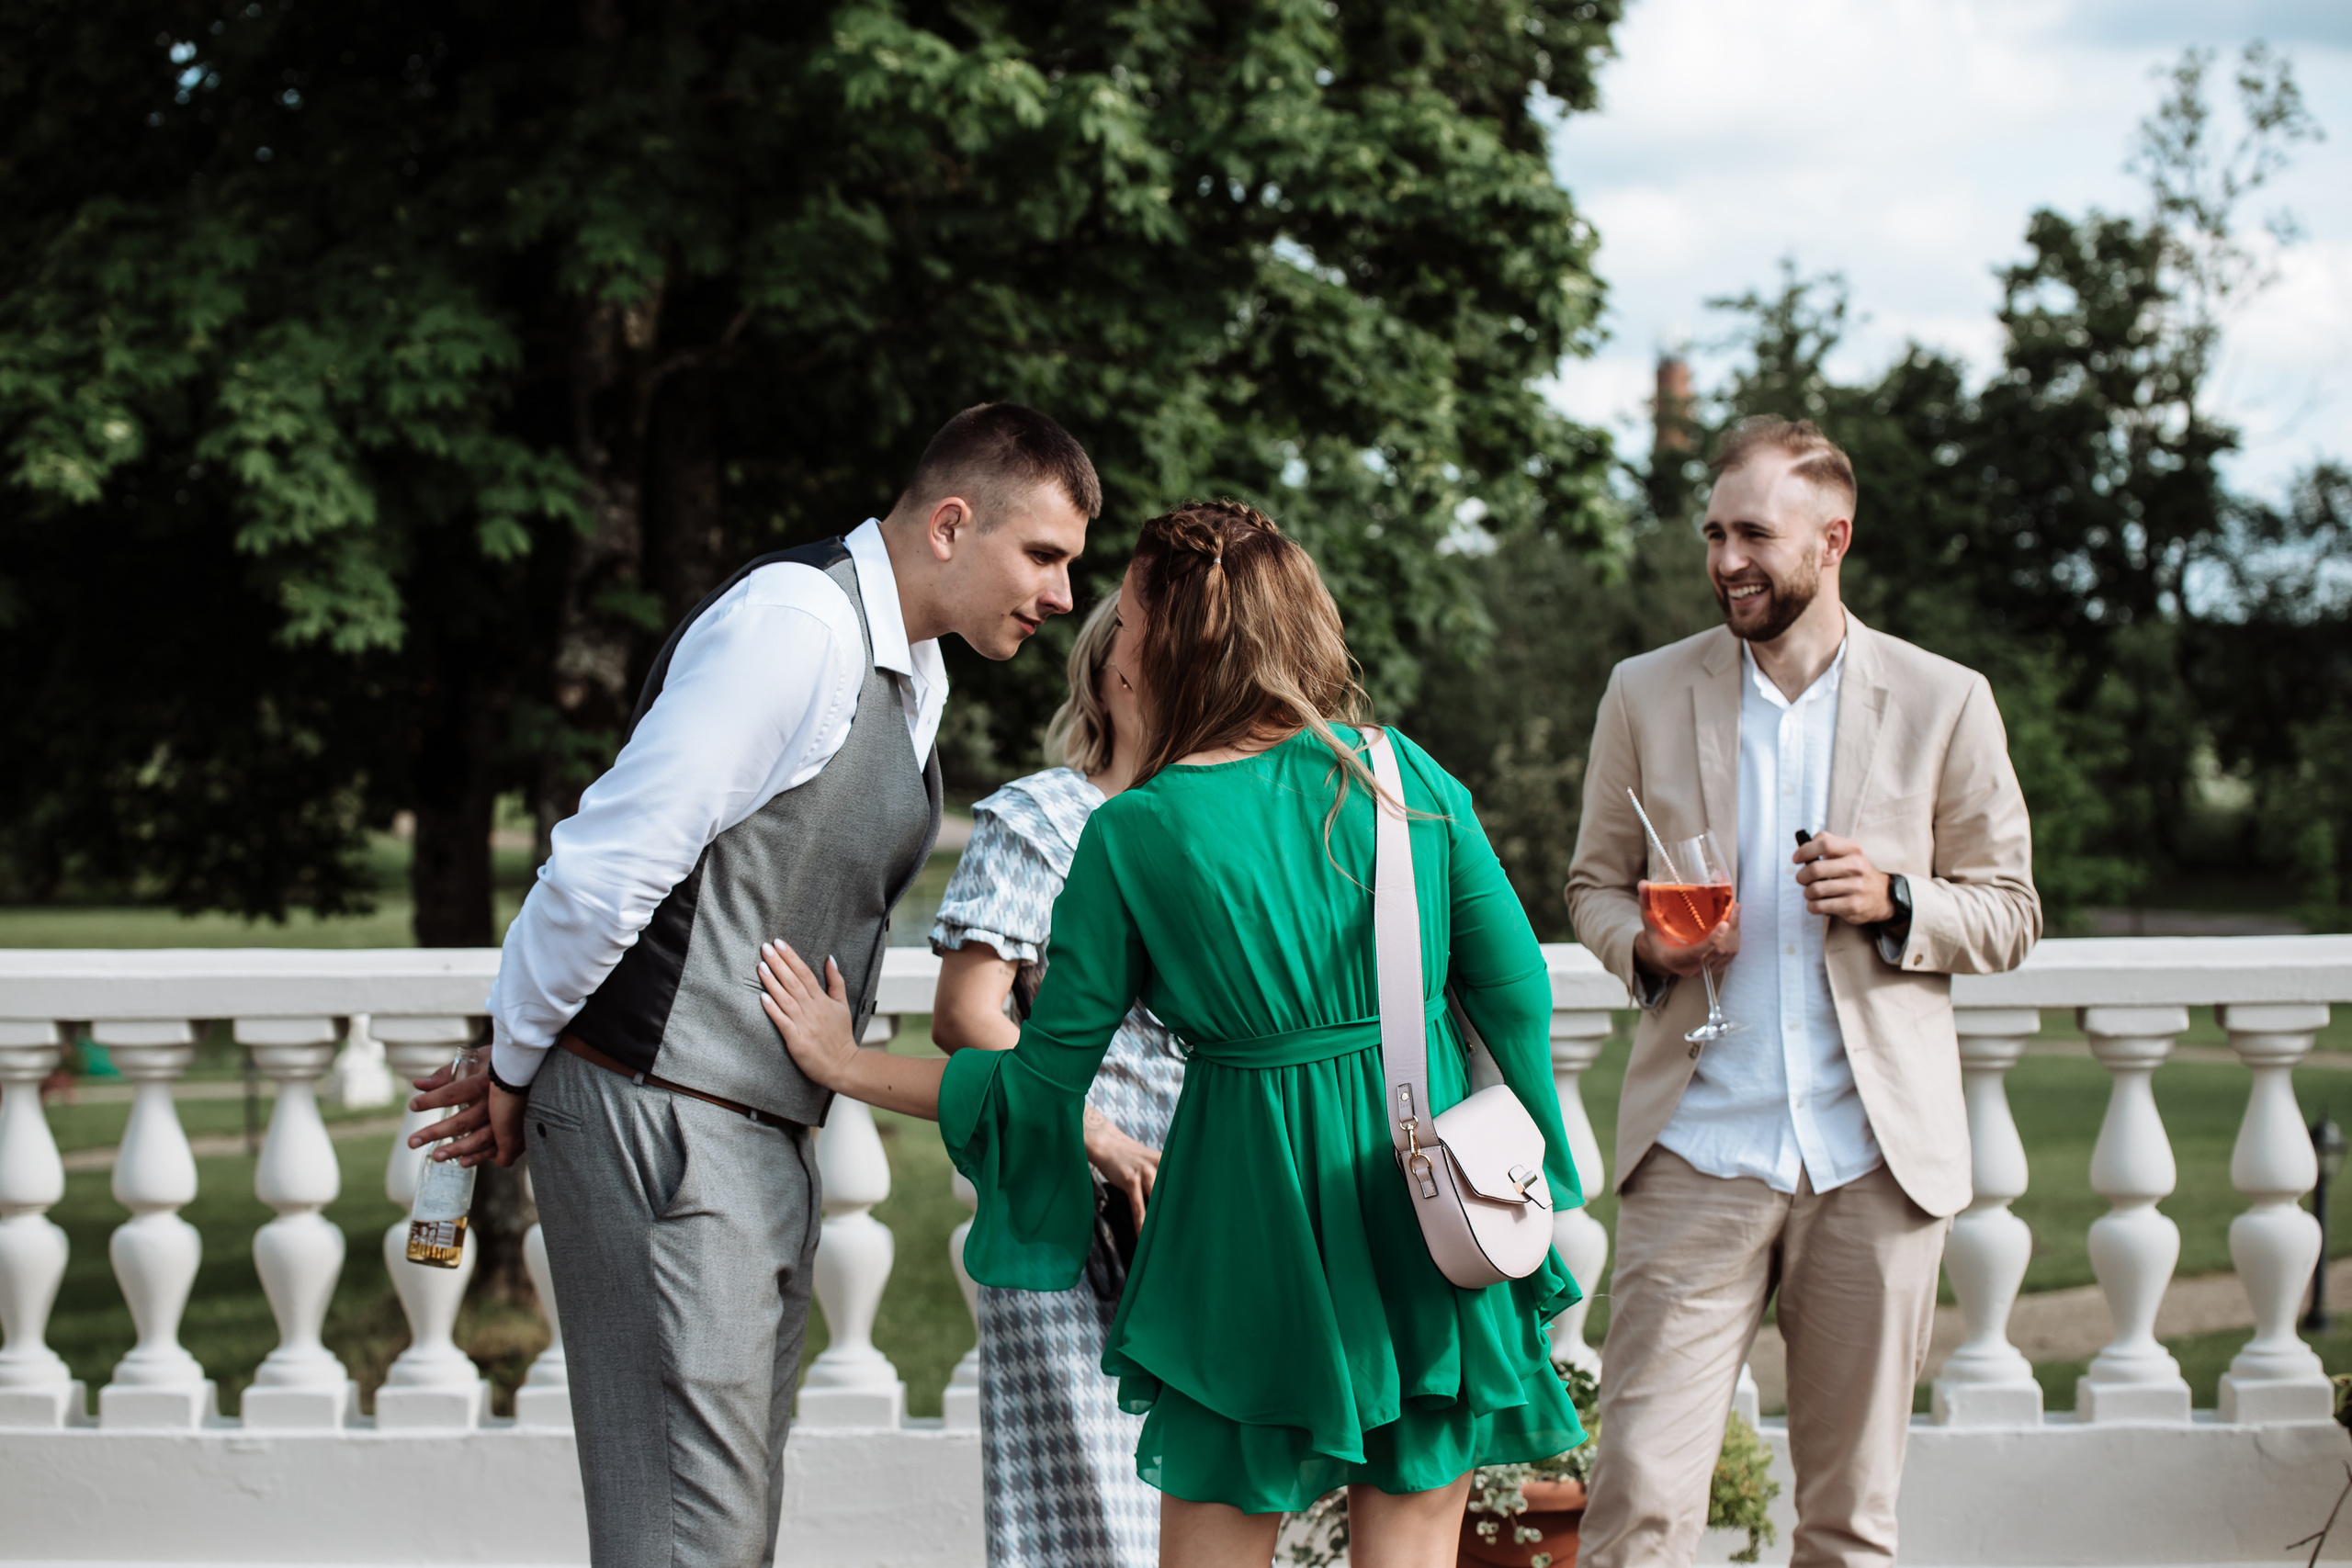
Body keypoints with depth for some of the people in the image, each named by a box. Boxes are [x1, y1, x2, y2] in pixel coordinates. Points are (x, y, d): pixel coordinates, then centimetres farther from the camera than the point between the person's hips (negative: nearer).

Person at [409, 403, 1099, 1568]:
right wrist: (517, 1069, -5)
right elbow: (609, 864, -19)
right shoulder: (794, 624, -17)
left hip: (766, 1129, 10)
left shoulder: (912, 674, 15)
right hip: (660, 1123, -10)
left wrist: (524, 1068, 10)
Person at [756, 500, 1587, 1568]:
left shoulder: (1132, 835, -8)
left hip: (1254, 1205, -2)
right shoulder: (1403, 773, -1)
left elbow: (1041, 1081, -4)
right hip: (1427, 1190, 2)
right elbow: (1515, 987, 1)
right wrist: (1526, 1193, 11)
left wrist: (849, 1066, 9)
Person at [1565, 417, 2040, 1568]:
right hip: (1700, 1152, 0)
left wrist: (1896, 902, -12)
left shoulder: (1945, 703, 4)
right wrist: (1644, 945, -7)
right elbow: (1593, 883, 16)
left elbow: (2010, 914, 9)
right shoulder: (1646, 695, 7)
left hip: (1876, 1158, 0)